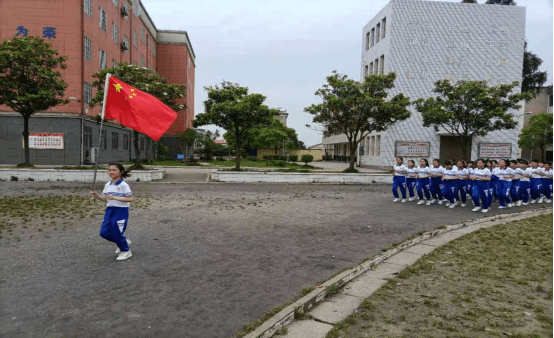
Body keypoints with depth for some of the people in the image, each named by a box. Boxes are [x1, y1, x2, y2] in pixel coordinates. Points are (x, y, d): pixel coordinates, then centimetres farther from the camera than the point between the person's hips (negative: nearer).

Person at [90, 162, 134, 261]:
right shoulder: (107, 185, 10)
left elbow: (131, 198, -19)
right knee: (104, 232, 3)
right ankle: (123, 242, 28)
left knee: (117, 233, -1)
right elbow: (106, 198, 17)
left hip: (121, 211, -7)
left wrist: (115, 197, -23)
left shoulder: (123, 185, -12)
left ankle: (126, 251, 24)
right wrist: (97, 196, -1)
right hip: (109, 210, 7)